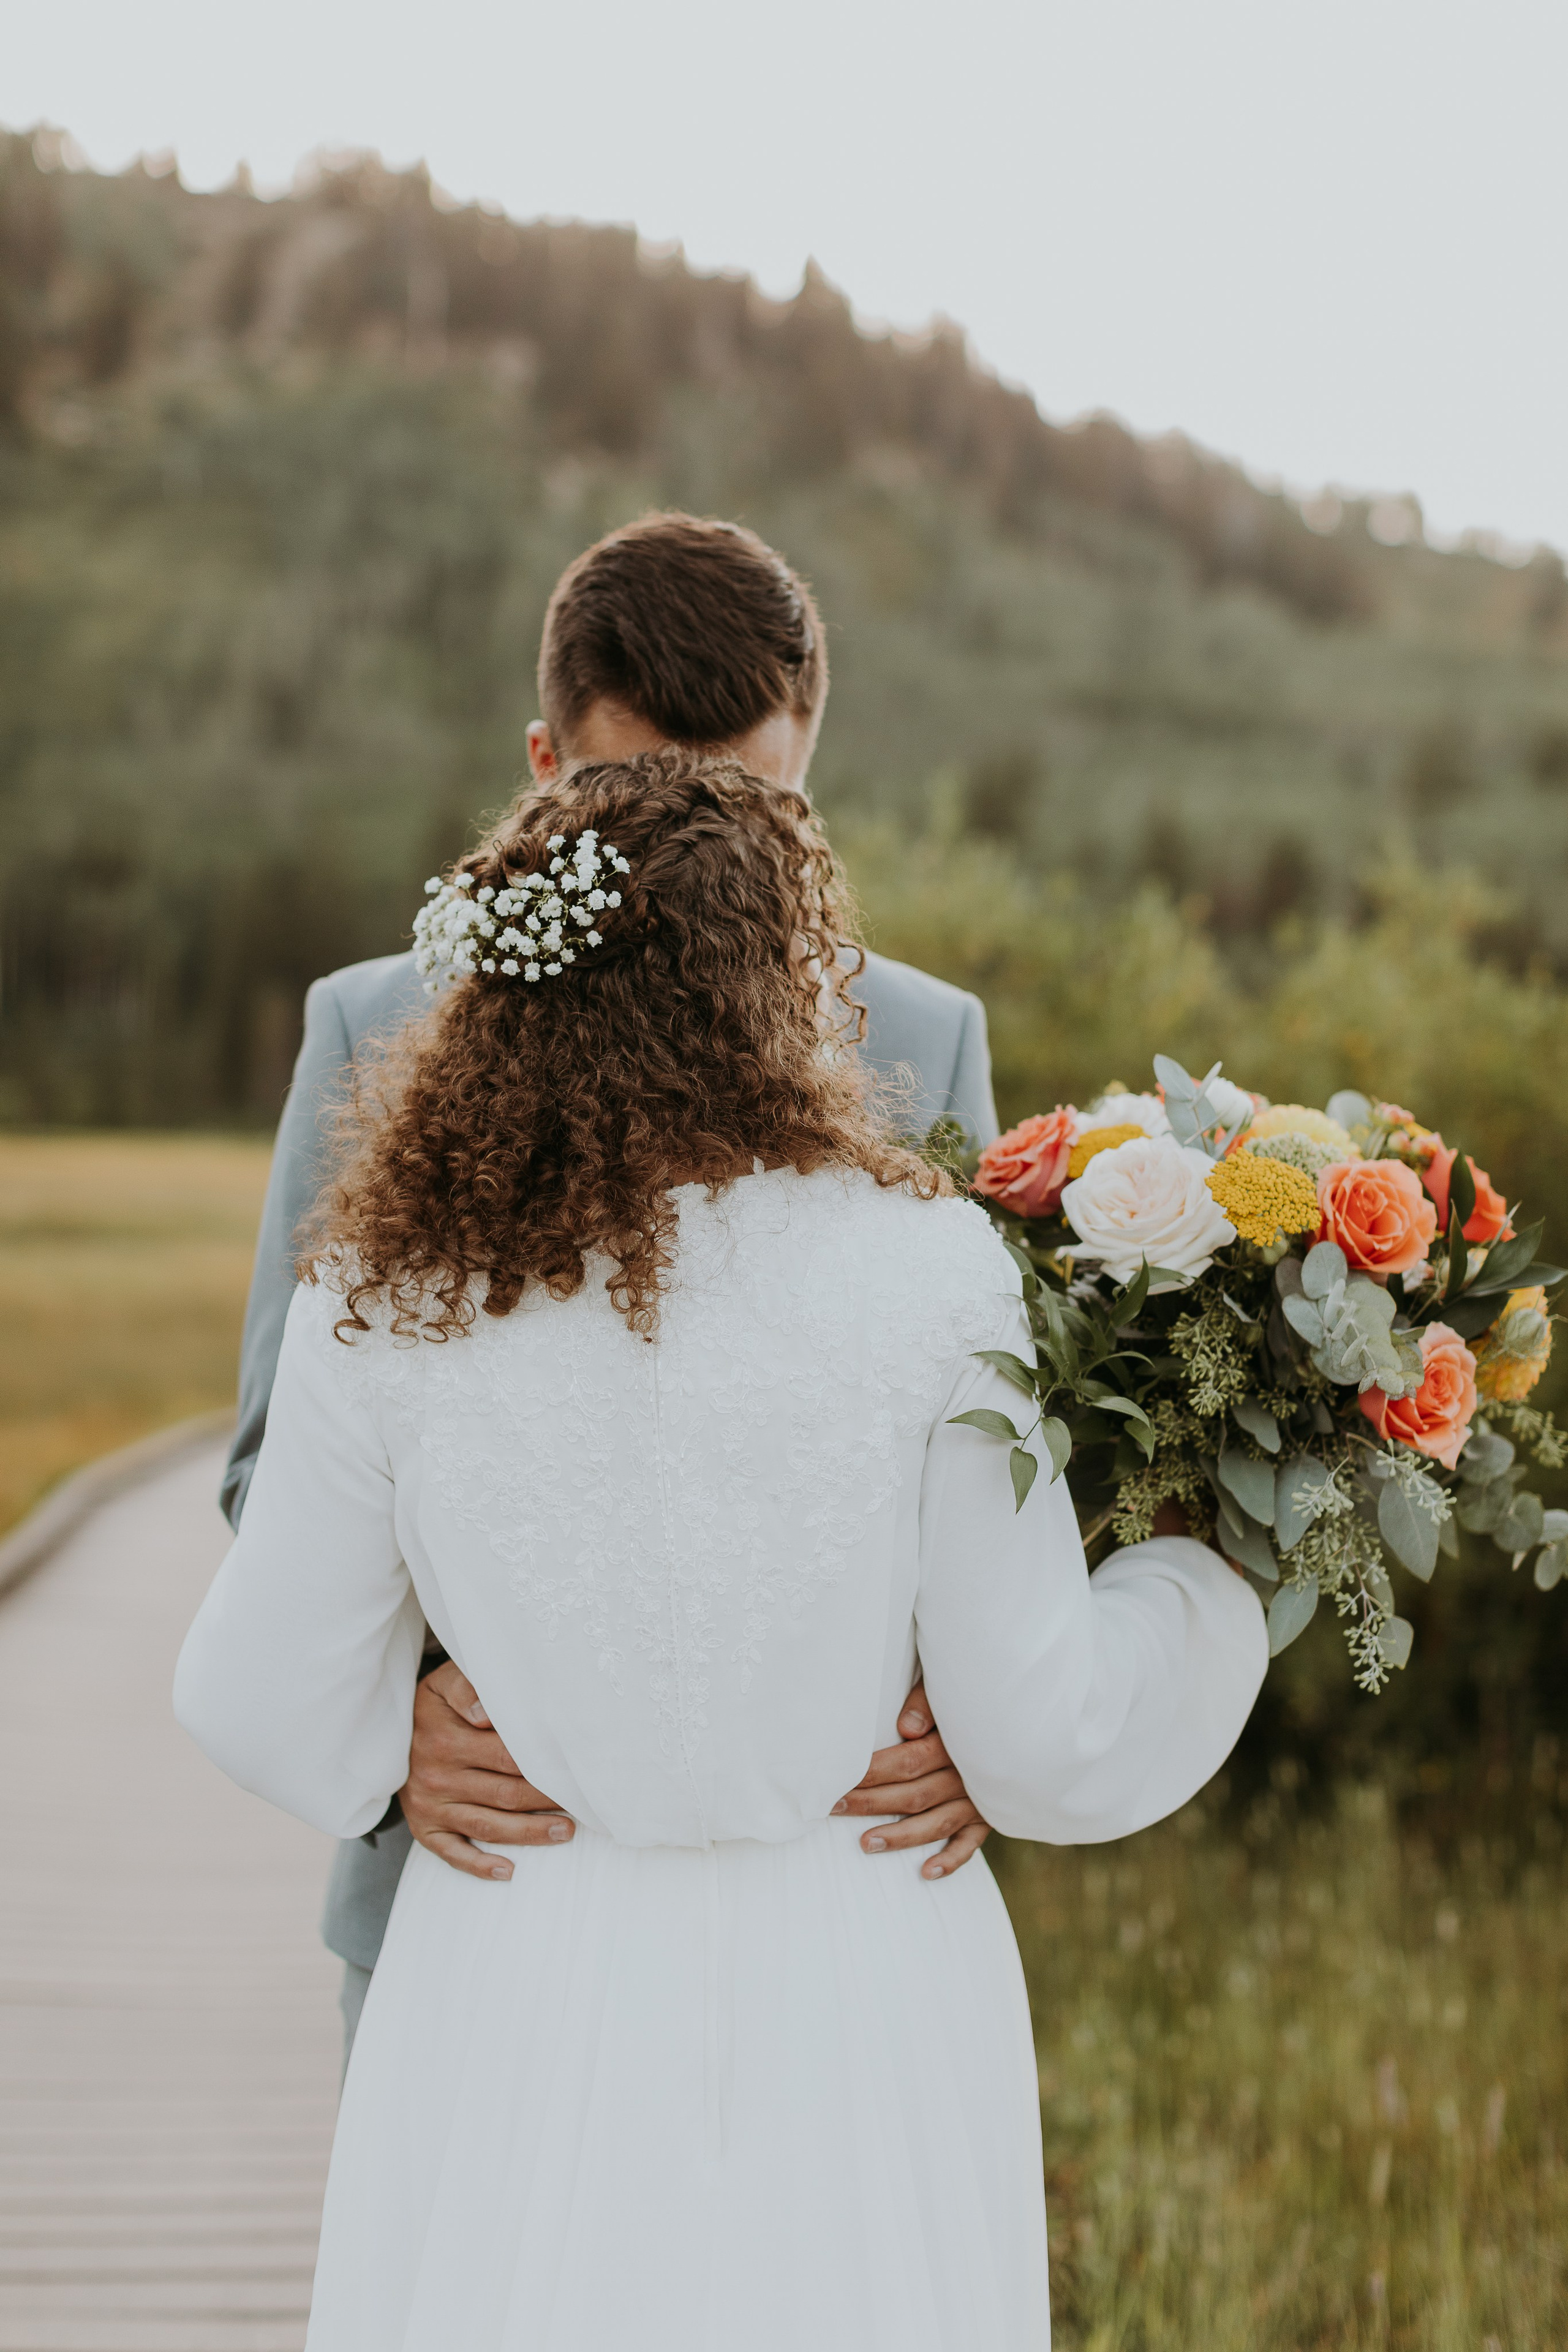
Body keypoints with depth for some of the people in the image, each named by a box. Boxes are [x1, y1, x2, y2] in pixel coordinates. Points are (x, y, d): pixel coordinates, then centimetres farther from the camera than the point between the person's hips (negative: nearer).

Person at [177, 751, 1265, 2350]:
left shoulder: (387, 1302, -7)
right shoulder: (923, 1272, -13)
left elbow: (268, 1712, 2)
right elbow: (1048, 1742, -10)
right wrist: (1221, 1557, 7)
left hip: (527, 1998, 2)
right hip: (859, 2015, -1)